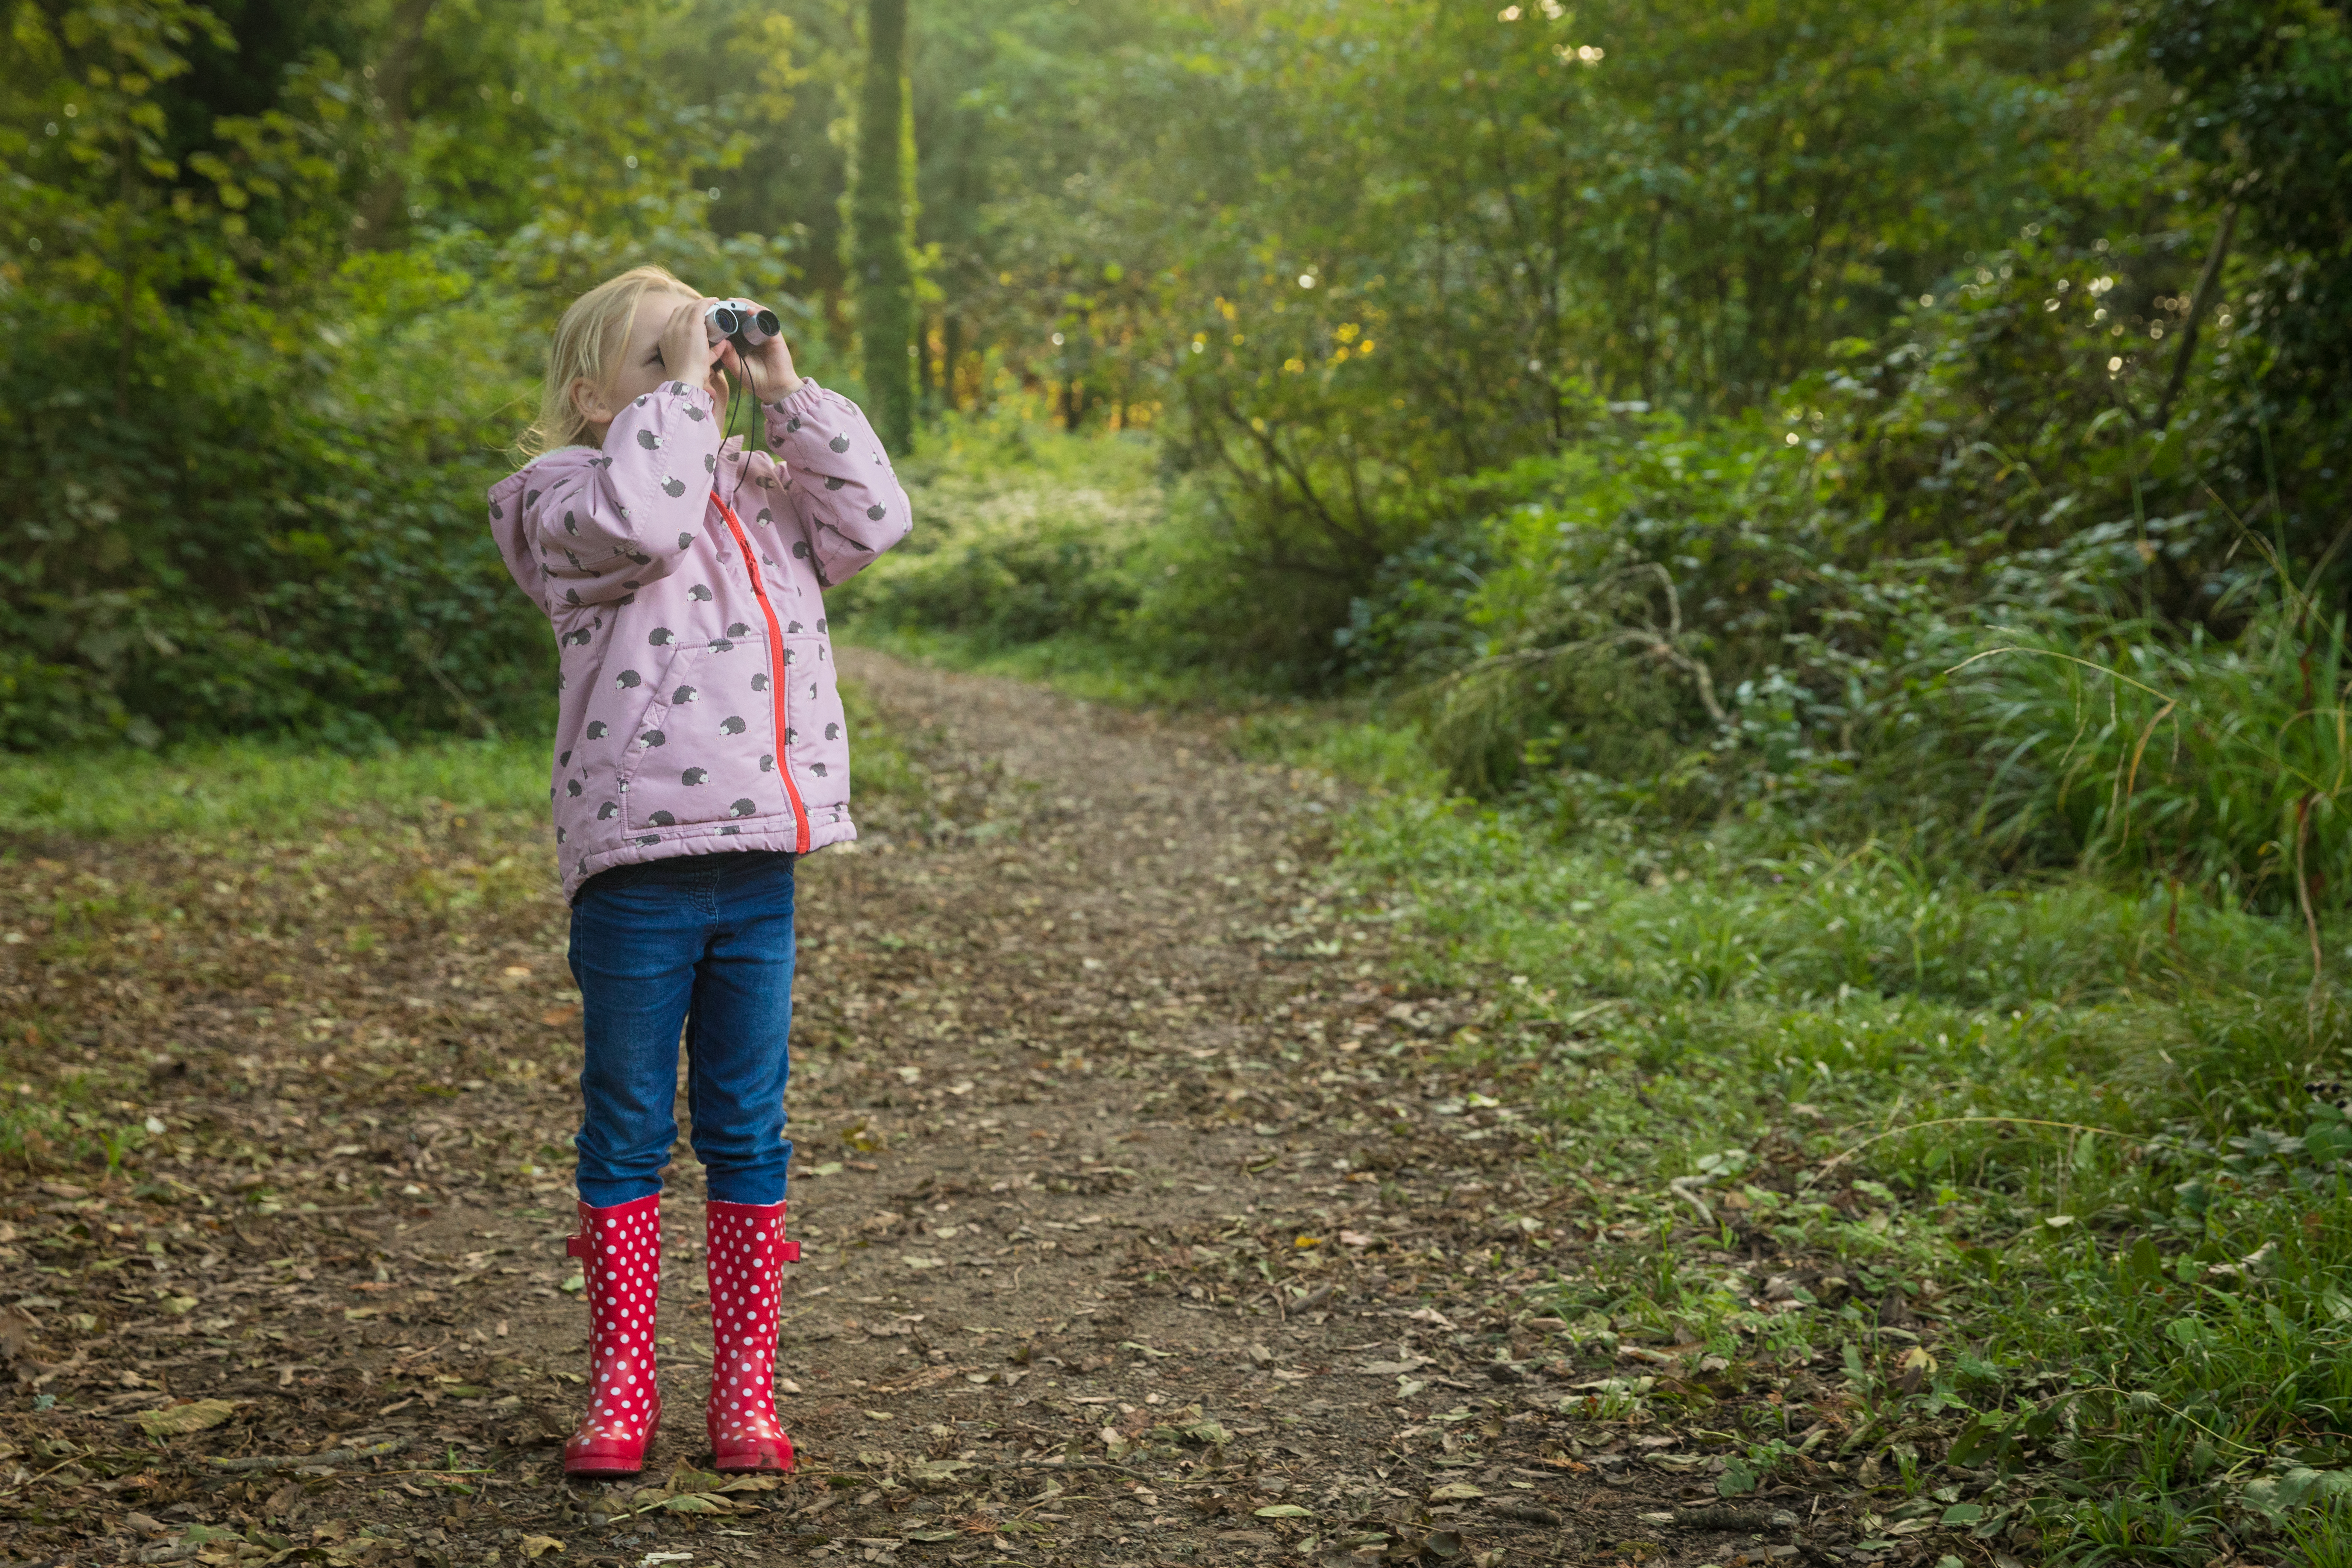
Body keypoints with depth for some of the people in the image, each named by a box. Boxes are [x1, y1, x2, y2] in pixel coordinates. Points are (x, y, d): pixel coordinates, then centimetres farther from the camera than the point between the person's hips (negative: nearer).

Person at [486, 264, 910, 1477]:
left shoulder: (761, 493, 17)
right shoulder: (566, 494, 0)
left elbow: (873, 519, 6)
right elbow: (640, 521, -21)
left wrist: (787, 394, 6)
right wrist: (677, 390, -11)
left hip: (759, 862, 5)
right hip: (634, 865, -5)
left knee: (748, 1131, 9)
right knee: (629, 1134, 5)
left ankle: (745, 1387, 18)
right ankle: (621, 1387, 17)